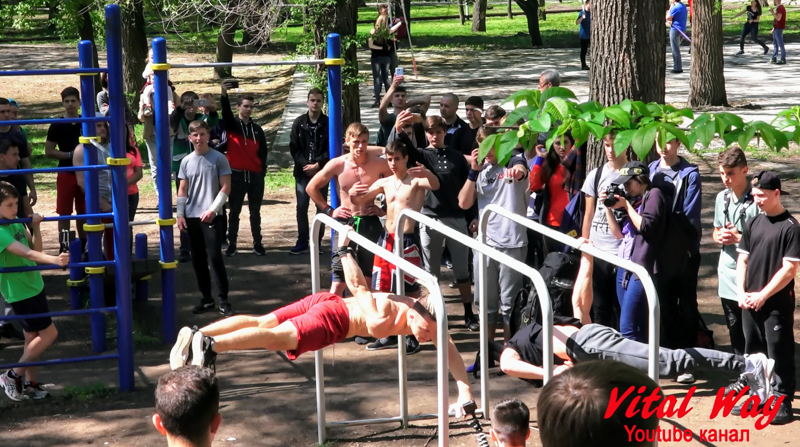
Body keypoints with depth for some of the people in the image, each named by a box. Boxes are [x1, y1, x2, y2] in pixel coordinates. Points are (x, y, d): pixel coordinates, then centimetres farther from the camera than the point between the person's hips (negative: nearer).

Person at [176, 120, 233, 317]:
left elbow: (226, 187, -5)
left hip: (211, 216, -4)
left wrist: (213, 209, -13)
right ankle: (207, 299, 17)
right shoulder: (186, 161, 8)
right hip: (191, 217, 4)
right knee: (198, 259, 8)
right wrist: (180, 214, 4)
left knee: (215, 257, -10)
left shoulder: (218, 158, -3)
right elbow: (183, 190, 11)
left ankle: (224, 300, -4)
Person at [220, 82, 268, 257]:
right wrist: (224, 95, -39)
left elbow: (263, 151, 13)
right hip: (237, 175, -2)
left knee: (255, 212, 8)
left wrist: (263, 169, 1)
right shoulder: (232, 125, 1)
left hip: (255, 176, 3)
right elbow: (226, 113, -20)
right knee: (234, 211, 3)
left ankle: (257, 244, 13)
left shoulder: (257, 129, 10)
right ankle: (231, 244, 9)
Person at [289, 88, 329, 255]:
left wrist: (317, 164, -14)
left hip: (322, 172, -1)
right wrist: (304, 165, -11)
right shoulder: (299, 122, 5)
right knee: (301, 207, 0)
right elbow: (294, 147, 2)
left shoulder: (328, 123, -1)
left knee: (322, 207, 3)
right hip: (302, 171, 1)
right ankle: (302, 242, 5)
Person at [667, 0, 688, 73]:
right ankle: (678, 66, 24)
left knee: (675, 49, -2)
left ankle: (677, 68, -2)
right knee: (676, 49, 21)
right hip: (683, 30, 9)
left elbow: (668, 18, -8)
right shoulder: (683, 7, 13)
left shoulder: (675, 7, -17)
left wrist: (670, 8, -2)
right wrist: (670, 20, 3)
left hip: (675, 29, -9)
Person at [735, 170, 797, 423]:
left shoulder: (790, 227, -10)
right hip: (750, 302, 6)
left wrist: (762, 296, -14)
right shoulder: (753, 224, 8)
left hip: (777, 304, -6)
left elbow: (789, 270, -13)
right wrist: (742, 292, -2)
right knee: (753, 352, 14)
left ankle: (783, 401, 7)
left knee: (779, 354, -2)